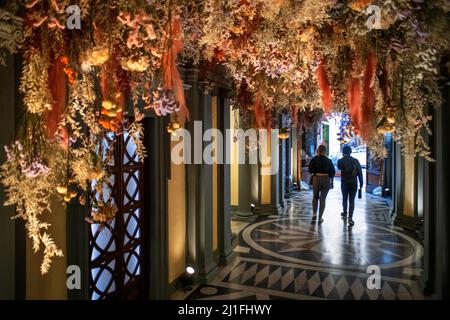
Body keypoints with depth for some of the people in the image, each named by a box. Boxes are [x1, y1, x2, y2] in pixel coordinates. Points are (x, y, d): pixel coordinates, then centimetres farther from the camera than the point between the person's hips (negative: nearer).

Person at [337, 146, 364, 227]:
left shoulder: (341, 161, -6)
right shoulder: (355, 161, -2)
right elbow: (360, 173, -2)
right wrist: (361, 184, 3)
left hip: (344, 183, 0)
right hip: (354, 184, 0)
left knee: (344, 198, 21)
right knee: (351, 201, 1)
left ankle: (345, 213, 38)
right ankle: (350, 218, -10)